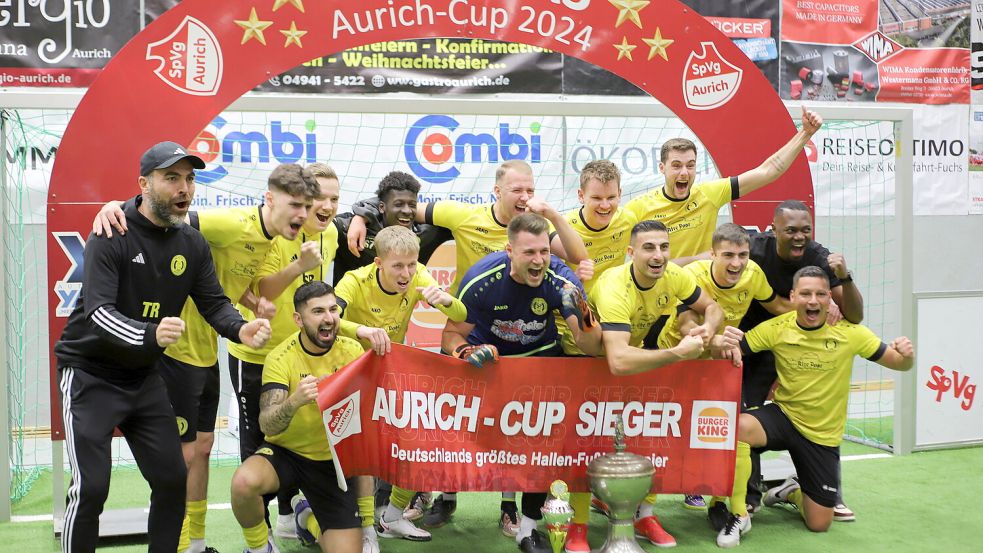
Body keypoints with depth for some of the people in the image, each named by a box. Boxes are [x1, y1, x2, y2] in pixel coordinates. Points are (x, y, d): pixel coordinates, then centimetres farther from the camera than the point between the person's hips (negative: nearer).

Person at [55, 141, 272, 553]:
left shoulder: (192, 244, 1)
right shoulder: (112, 236, -18)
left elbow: (215, 303, 0)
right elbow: (99, 311, -27)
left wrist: (241, 329, -23)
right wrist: (150, 334, -47)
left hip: (144, 376, 6)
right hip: (90, 375, -6)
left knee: (172, 479, 6)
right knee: (90, 488, -11)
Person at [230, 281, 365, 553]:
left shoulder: (352, 351, -9)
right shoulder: (280, 358, -17)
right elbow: (267, 426, -27)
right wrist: (294, 401, -47)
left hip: (333, 460, 2)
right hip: (285, 451, -2)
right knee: (243, 481, -36)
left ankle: (308, 515, 31)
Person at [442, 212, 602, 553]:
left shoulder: (561, 280, -27)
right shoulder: (481, 280, -29)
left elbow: (592, 348, -27)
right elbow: (451, 336, -17)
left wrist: (581, 313, -47)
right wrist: (467, 351, -40)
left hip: (541, 355, 1)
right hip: (487, 354, 0)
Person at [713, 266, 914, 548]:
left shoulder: (850, 332, -13)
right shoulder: (776, 329, -13)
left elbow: (899, 364, -5)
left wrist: (907, 355, -29)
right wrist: (726, 342, -39)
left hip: (823, 434, 1)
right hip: (783, 416, -1)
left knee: (819, 524, 3)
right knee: (737, 427, -35)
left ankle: (793, 493, 40)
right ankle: (739, 516, -15)